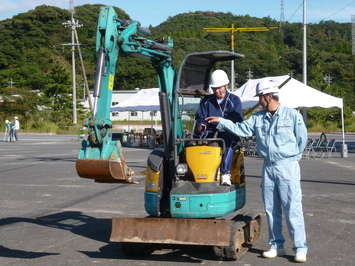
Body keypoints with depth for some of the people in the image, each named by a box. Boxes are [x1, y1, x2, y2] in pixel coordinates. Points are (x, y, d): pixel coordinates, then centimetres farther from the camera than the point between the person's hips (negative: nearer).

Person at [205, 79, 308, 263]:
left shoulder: (292, 115, -4)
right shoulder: (258, 118, 9)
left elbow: (301, 138, 0)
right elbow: (241, 129, 4)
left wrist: (292, 158, 3)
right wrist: (221, 122, -1)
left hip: (288, 167, -5)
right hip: (268, 167, 5)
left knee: (292, 209, -6)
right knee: (271, 209, 9)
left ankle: (300, 248, -1)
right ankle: (276, 246, 19)